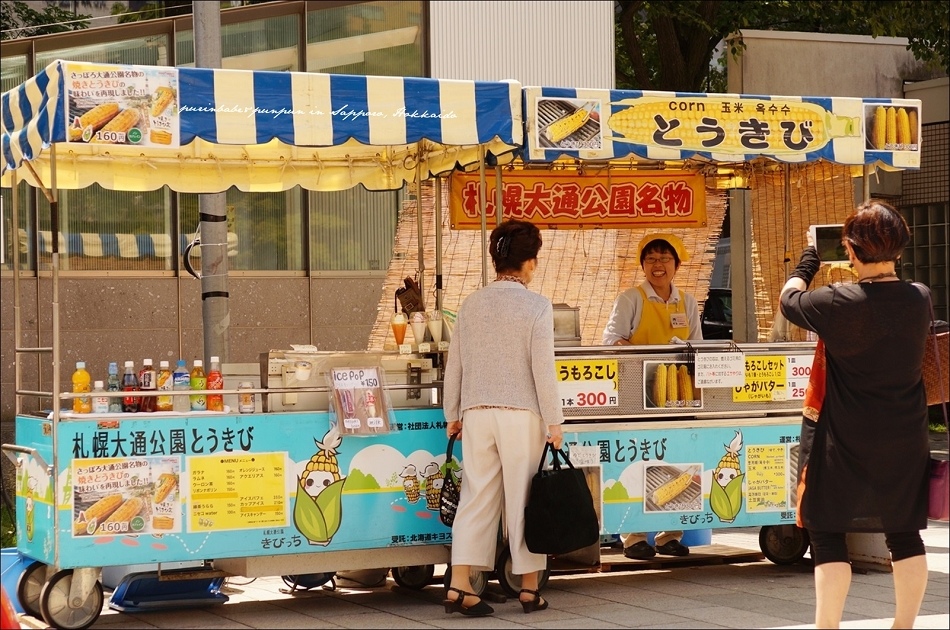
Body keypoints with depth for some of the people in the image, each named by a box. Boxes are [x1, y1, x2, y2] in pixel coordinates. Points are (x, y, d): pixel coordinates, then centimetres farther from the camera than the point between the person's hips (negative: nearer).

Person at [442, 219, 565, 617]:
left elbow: (454, 365, 9)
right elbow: (543, 369, -10)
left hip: (476, 413, 4)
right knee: (523, 499, 4)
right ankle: (530, 590, 11)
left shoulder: (471, 304, 6)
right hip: (521, 415, -4)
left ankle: (459, 586, -2)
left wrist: (452, 414, 18)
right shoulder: (537, 307, -6)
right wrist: (554, 421, -5)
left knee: (476, 498, 5)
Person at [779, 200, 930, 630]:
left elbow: (789, 299, -2)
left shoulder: (840, 304, -19)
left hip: (847, 442, -5)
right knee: (904, 532, 14)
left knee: (828, 531, 3)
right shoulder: (920, 299, -5)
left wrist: (811, 255, 12)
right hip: (904, 442, 5)